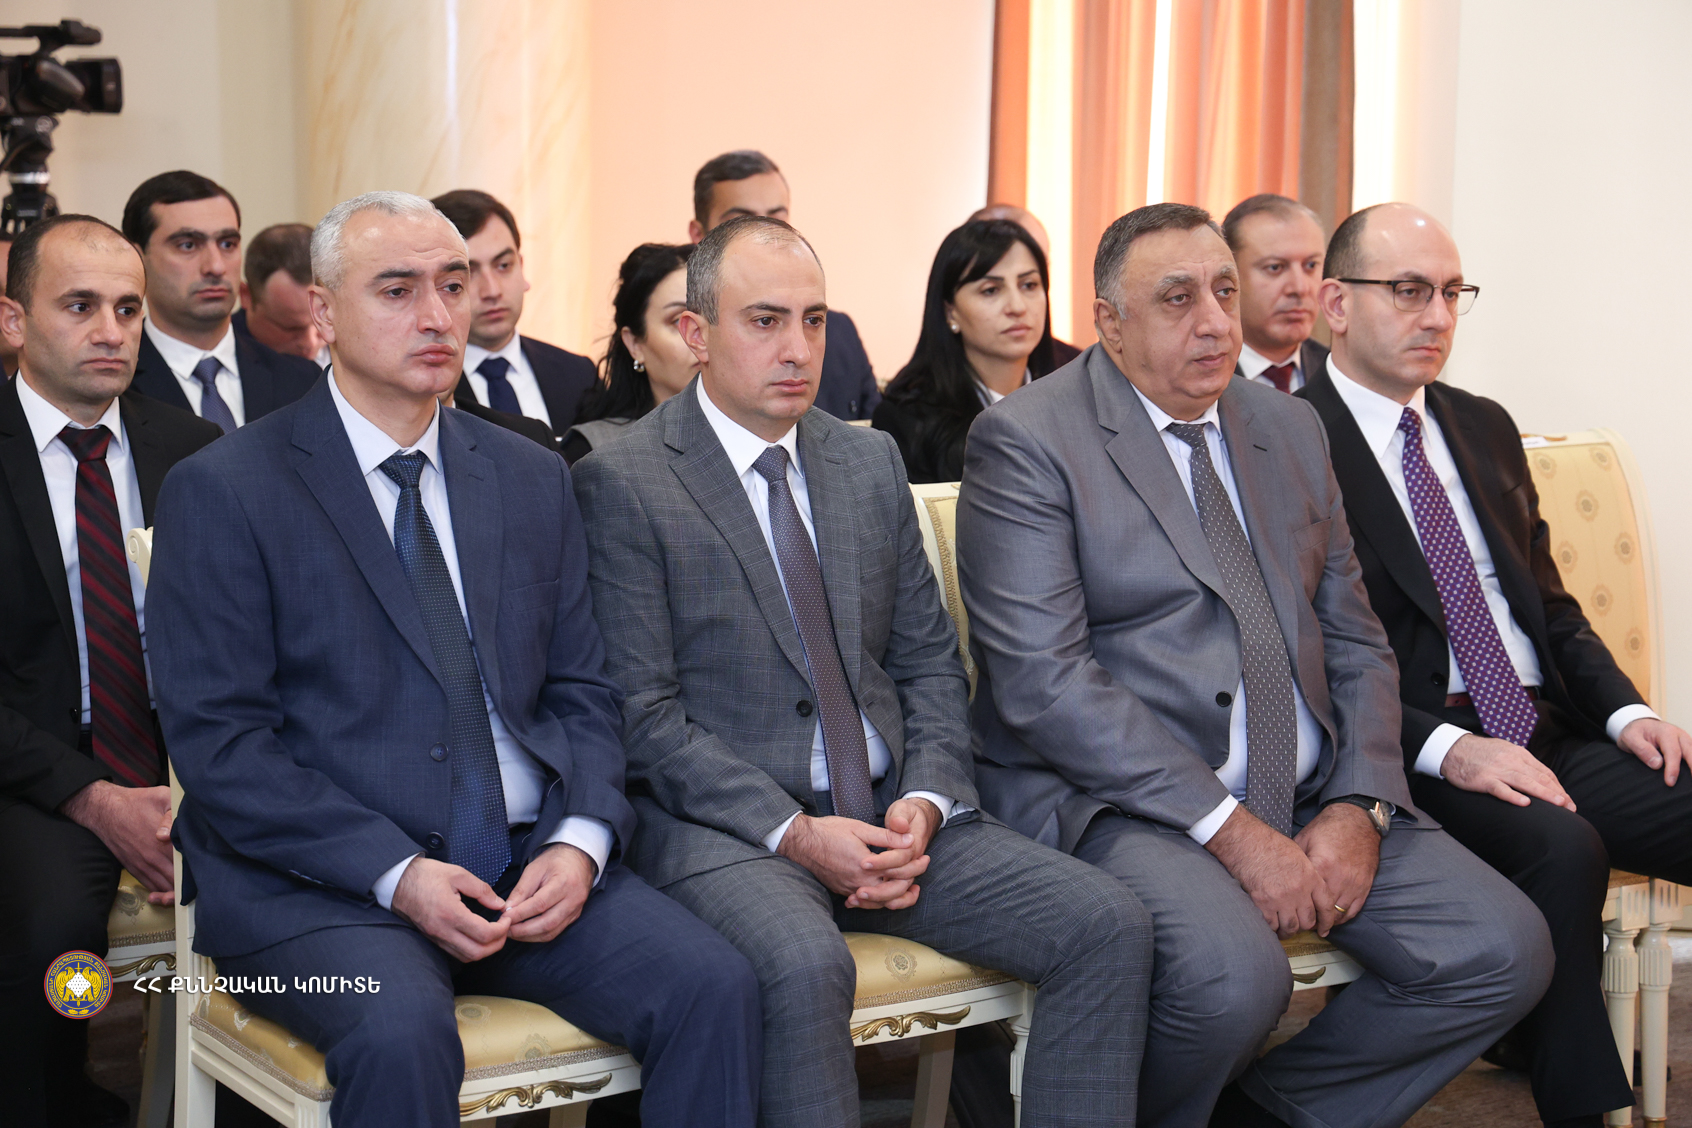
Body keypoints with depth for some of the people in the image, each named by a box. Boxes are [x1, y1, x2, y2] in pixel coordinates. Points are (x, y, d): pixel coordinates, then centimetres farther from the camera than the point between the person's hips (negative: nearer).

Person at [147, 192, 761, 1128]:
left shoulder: (532, 480, 14)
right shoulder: (222, 492, -2)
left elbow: (581, 692, 13)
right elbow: (218, 740, -8)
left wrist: (579, 841, -7)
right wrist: (395, 872, -18)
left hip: (531, 868, 4)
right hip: (319, 883, -4)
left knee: (715, 989, -18)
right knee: (401, 1034, -34)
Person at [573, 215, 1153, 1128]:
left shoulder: (870, 462, 14)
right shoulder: (622, 482, -4)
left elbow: (930, 665, 15)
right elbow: (643, 717, -9)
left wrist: (925, 799, -4)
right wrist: (794, 833, -18)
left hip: (891, 812, 6)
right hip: (723, 823, -5)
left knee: (1108, 924, -14)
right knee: (805, 965, -37)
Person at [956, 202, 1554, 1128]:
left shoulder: (1290, 429, 15)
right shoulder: (1026, 442, -6)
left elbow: (1354, 642, 16)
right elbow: (1042, 681, -16)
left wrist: (1358, 807, -4)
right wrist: (1229, 830, -19)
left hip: (1311, 800, 7)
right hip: (1116, 800, -7)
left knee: (1505, 949, -9)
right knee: (1235, 973, -33)